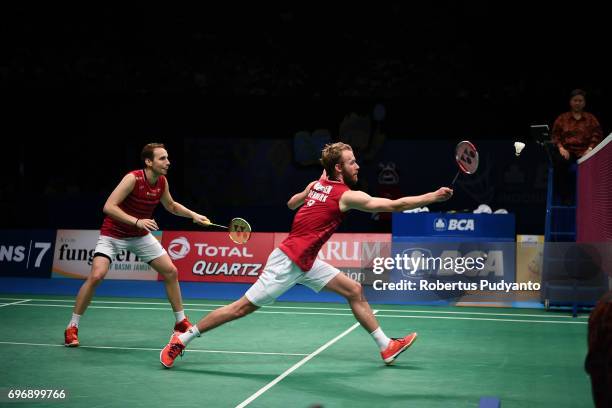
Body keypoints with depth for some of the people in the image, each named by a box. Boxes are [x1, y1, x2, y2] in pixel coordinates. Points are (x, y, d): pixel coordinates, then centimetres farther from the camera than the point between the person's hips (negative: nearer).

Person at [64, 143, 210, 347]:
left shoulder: (162, 182, -5)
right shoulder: (133, 178, -25)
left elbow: (171, 206, 16)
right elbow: (109, 207, -32)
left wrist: (193, 215, 5)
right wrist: (137, 221, -40)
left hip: (141, 236, 6)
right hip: (113, 235, -6)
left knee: (171, 272, 1)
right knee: (96, 275, -22)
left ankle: (181, 322, 18)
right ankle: (72, 328, -8)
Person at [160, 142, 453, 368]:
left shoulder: (316, 184, 6)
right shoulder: (346, 196, -17)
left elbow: (291, 203, 25)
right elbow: (394, 205, -21)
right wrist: (433, 197, -19)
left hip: (306, 263, 9)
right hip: (287, 263, -9)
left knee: (354, 291, 7)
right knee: (243, 307, -2)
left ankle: (386, 347, 12)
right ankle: (181, 339, 9)